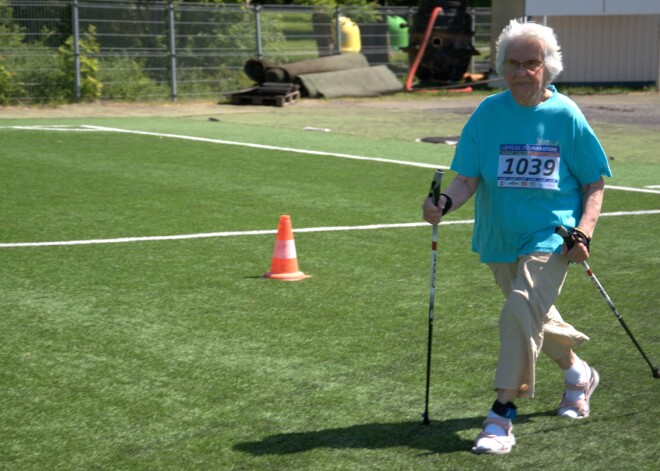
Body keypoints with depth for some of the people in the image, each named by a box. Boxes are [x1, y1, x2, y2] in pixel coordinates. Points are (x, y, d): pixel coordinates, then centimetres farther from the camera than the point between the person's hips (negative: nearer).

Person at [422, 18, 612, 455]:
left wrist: (583, 233, -16)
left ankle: (503, 415, -17)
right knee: (535, 316, 21)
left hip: (551, 236, -4)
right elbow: (468, 177, -7)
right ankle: (578, 373, 49)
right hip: (500, 238, 4)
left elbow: (594, 183, -2)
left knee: (521, 310, -22)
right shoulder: (488, 113, -4)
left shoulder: (565, 115, -8)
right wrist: (445, 203, -28)